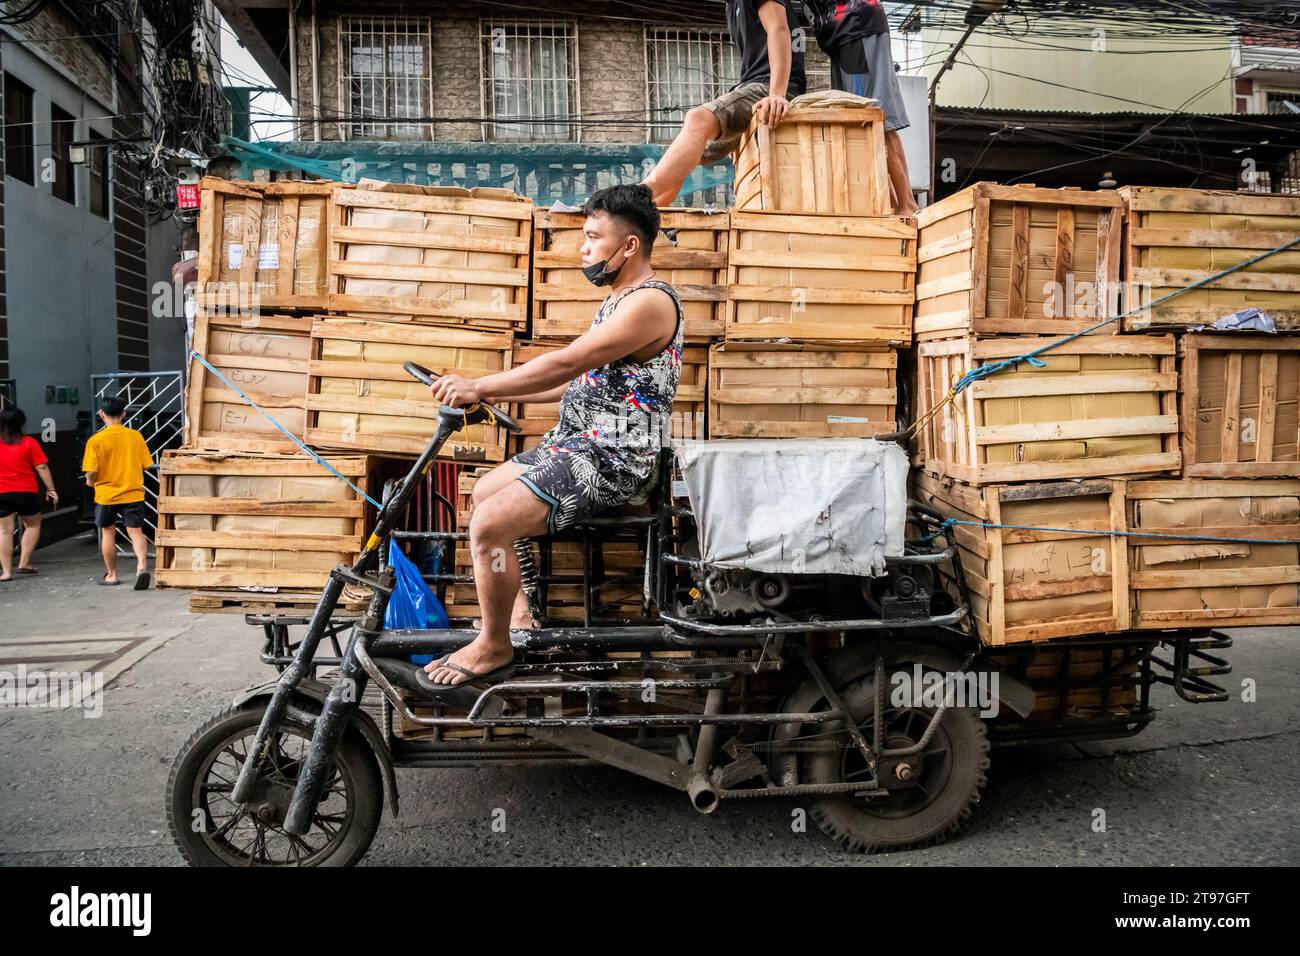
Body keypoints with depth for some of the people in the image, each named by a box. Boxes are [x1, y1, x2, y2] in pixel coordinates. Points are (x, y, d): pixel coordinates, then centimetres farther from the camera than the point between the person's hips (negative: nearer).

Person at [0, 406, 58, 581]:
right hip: (26, 492, -1)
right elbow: (42, 467, -8)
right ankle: (24, 563, 11)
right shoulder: (29, 442, -6)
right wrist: (50, 489, -2)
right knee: (33, 525, 18)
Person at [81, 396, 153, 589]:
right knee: (136, 531, 1)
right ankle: (142, 566, -22)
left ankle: (111, 574, 24)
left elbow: (91, 472, -13)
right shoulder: (135, 436, -3)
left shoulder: (96, 440, -10)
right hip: (133, 493, 1)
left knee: (108, 533, 15)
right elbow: (146, 465, 3)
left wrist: (90, 481, 10)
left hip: (106, 494, -1)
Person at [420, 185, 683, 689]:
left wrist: (479, 386, -18)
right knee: (484, 490, 19)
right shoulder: (619, 298, 16)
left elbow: (565, 363, -24)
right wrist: (496, 393, 11)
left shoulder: (650, 302, -19)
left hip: (610, 462, -11)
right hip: (576, 442, 11)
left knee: (489, 523, -20)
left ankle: (493, 647, 0)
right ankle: (517, 611, 27)